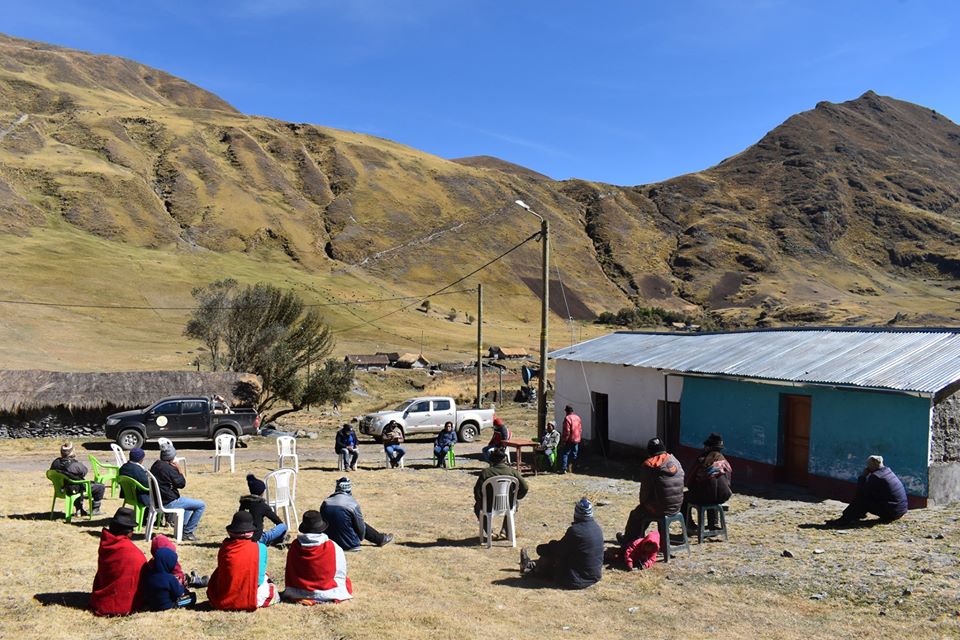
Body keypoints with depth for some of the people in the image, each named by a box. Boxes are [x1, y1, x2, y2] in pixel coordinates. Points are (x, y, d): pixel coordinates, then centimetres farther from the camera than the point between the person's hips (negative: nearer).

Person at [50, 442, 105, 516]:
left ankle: (79, 509, 45)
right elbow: (84, 472, -13)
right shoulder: (74, 464, -31)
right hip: (75, 490, -8)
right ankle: (95, 510, 18)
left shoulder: (55, 463, -11)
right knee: (100, 487, 7)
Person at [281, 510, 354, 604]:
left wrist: (289, 592, 15)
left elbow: (289, 573, 1)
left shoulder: (295, 546, -10)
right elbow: (341, 573, -7)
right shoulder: (333, 547, -17)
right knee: (346, 581, 21)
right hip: (327, 592, -3)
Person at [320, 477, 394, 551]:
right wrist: (360, 538, 16)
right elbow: (360, 527, -6)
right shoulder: (353, 504, -15)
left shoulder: (325, 503, -3)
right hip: (349, 545, -5)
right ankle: (381, 539, 36)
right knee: (364, 526, 18)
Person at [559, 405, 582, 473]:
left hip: (569, 440, -7)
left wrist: (563, 441, -15)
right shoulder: (578, 417, 9)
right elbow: (580, 429, 14)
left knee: (564, 454, -2)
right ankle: (570, 468, 20)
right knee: (574, 454, 14)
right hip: (577, 440, 7)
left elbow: (567, 431, -20)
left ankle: (563, 469, -7)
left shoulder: (567, 418, -16)